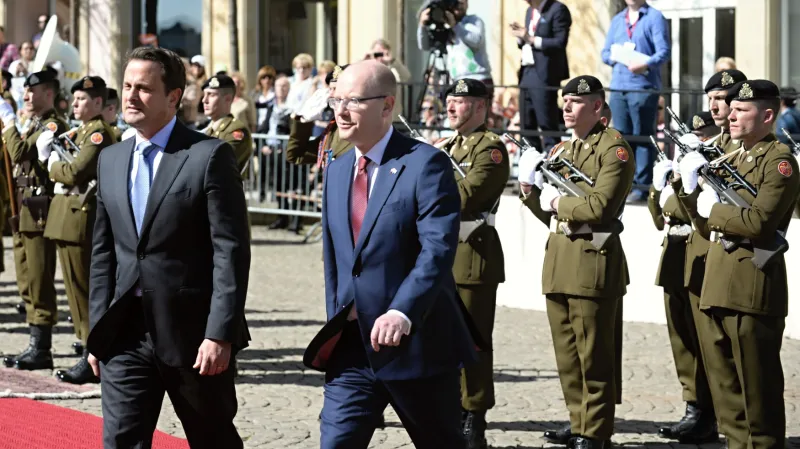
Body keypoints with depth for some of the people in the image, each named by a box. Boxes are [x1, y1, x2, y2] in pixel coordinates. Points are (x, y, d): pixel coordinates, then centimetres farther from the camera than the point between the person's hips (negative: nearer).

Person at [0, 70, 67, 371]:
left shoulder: (54, 127, -11)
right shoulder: (34, 127, 19)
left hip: (40, 214, -10)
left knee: (40, 283, -7)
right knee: (28, 283, 12)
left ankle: (41, 350, -4)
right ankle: (35, 347, 17)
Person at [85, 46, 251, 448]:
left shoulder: (210, 156, -8)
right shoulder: (110, 160, 11)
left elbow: (231, 251, -12)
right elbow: (103, 254, 14)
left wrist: (220, 333, -18)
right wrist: (97, 332, 10)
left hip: (193, 334, -5)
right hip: (125, 336, 5)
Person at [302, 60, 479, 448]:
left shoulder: (425, 164, -11)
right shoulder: (337, 171, 12)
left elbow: (438, 249, -22)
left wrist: (403, 313, -34)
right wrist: (335, 327, 15)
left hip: (417, 344, -6)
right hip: (352, 348, 6)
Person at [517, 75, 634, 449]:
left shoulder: (614, 148, -7)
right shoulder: (560, 151, 19)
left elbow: (600, 206, -19)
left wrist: (558, 202, -8)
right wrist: (532, 193, 4)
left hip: (592, 260, -8)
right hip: (558, 260, 8)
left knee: (593, 355, -3)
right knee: (566, 355, 12)